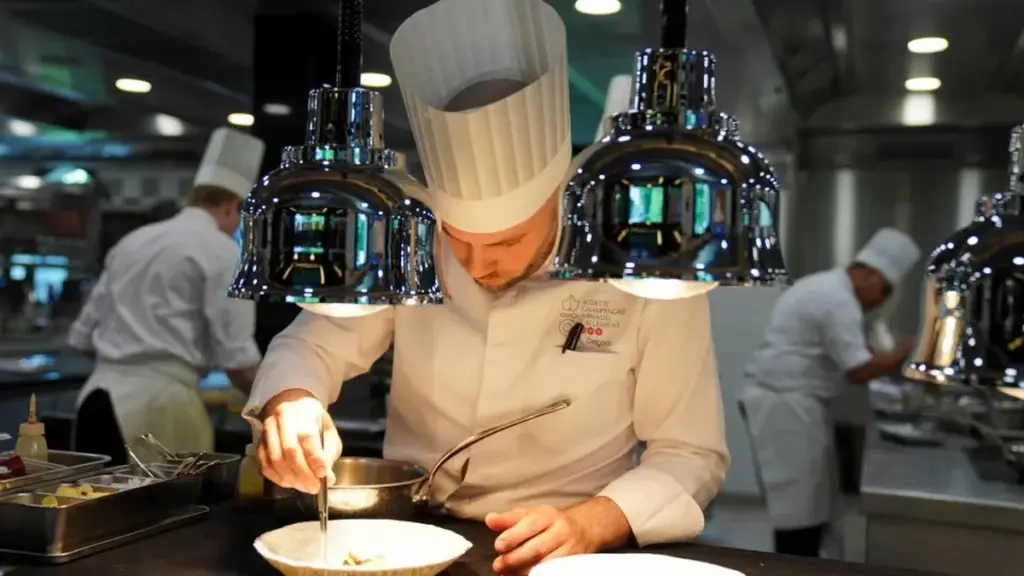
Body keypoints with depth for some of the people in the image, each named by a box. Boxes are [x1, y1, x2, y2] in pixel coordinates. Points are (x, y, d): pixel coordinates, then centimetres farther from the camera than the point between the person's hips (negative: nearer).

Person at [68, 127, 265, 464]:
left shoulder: (133, 241, 16)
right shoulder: (223, 253, -5)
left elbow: (83, 336, 19)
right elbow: (237, 359, -10)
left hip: (99, 400, 7)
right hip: (161, 405, -7)